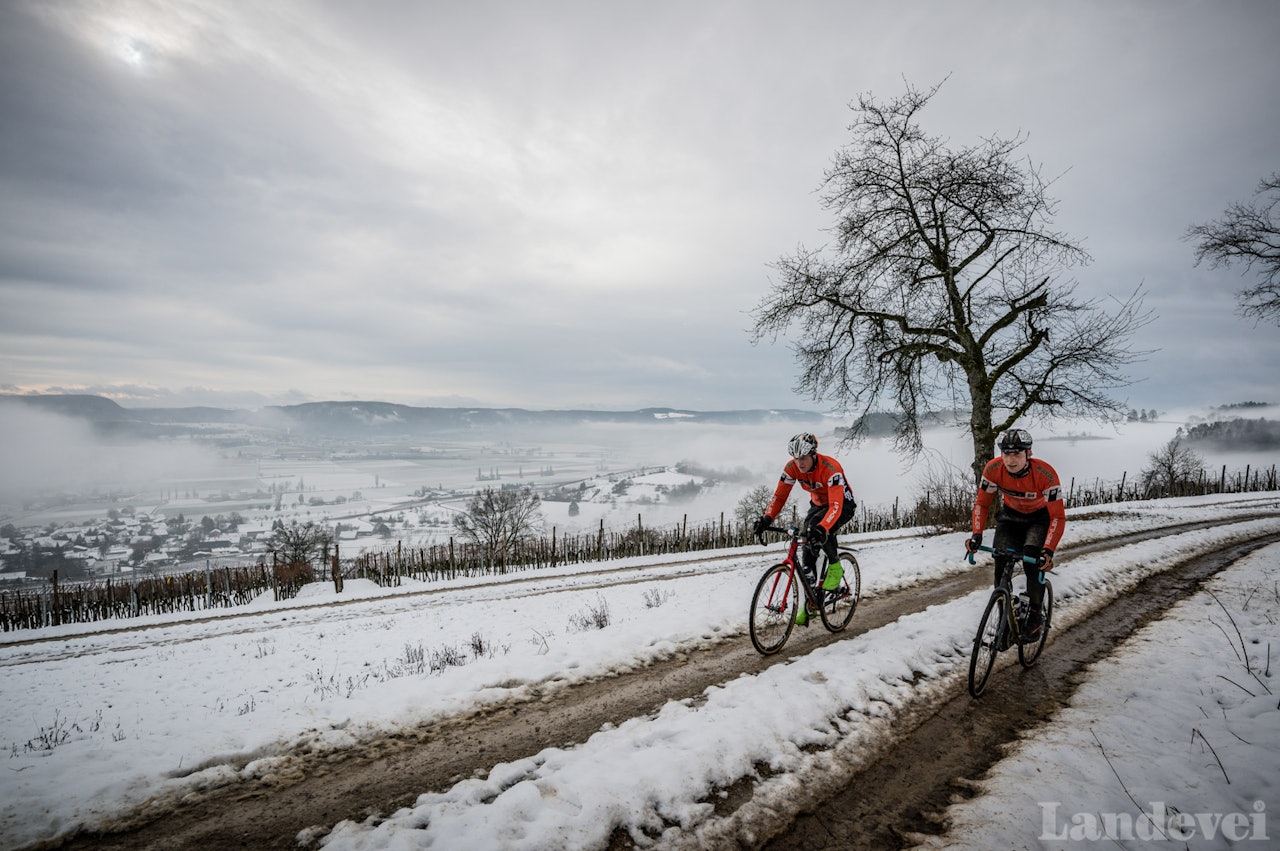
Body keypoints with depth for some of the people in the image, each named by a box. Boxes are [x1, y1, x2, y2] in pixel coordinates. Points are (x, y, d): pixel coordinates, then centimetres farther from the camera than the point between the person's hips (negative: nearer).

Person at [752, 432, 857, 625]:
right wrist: (767, 518, -34)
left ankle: (836, 567, -8)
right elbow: (779, 496, -17)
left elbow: (836, 506, -44)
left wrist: (822, 528, -60)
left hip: (843, 505, -5)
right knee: (807, 552, -6)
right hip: (818, 504, 5)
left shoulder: (831, 468, -36)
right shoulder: (792, 468, -20)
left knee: (818, 530, -35)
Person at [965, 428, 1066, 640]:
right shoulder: (993, 469, -26)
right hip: (1010, 516, 3)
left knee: (1033, 563, -23)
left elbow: (1058, 517, -30)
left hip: (1040, 518, -2)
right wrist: (977, 535, -27)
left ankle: (1036, 616, -1)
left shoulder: (1045, 473, -34)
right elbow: (981, 503, -14)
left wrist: (1048, 550, -40)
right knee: (1001, 564, -12)